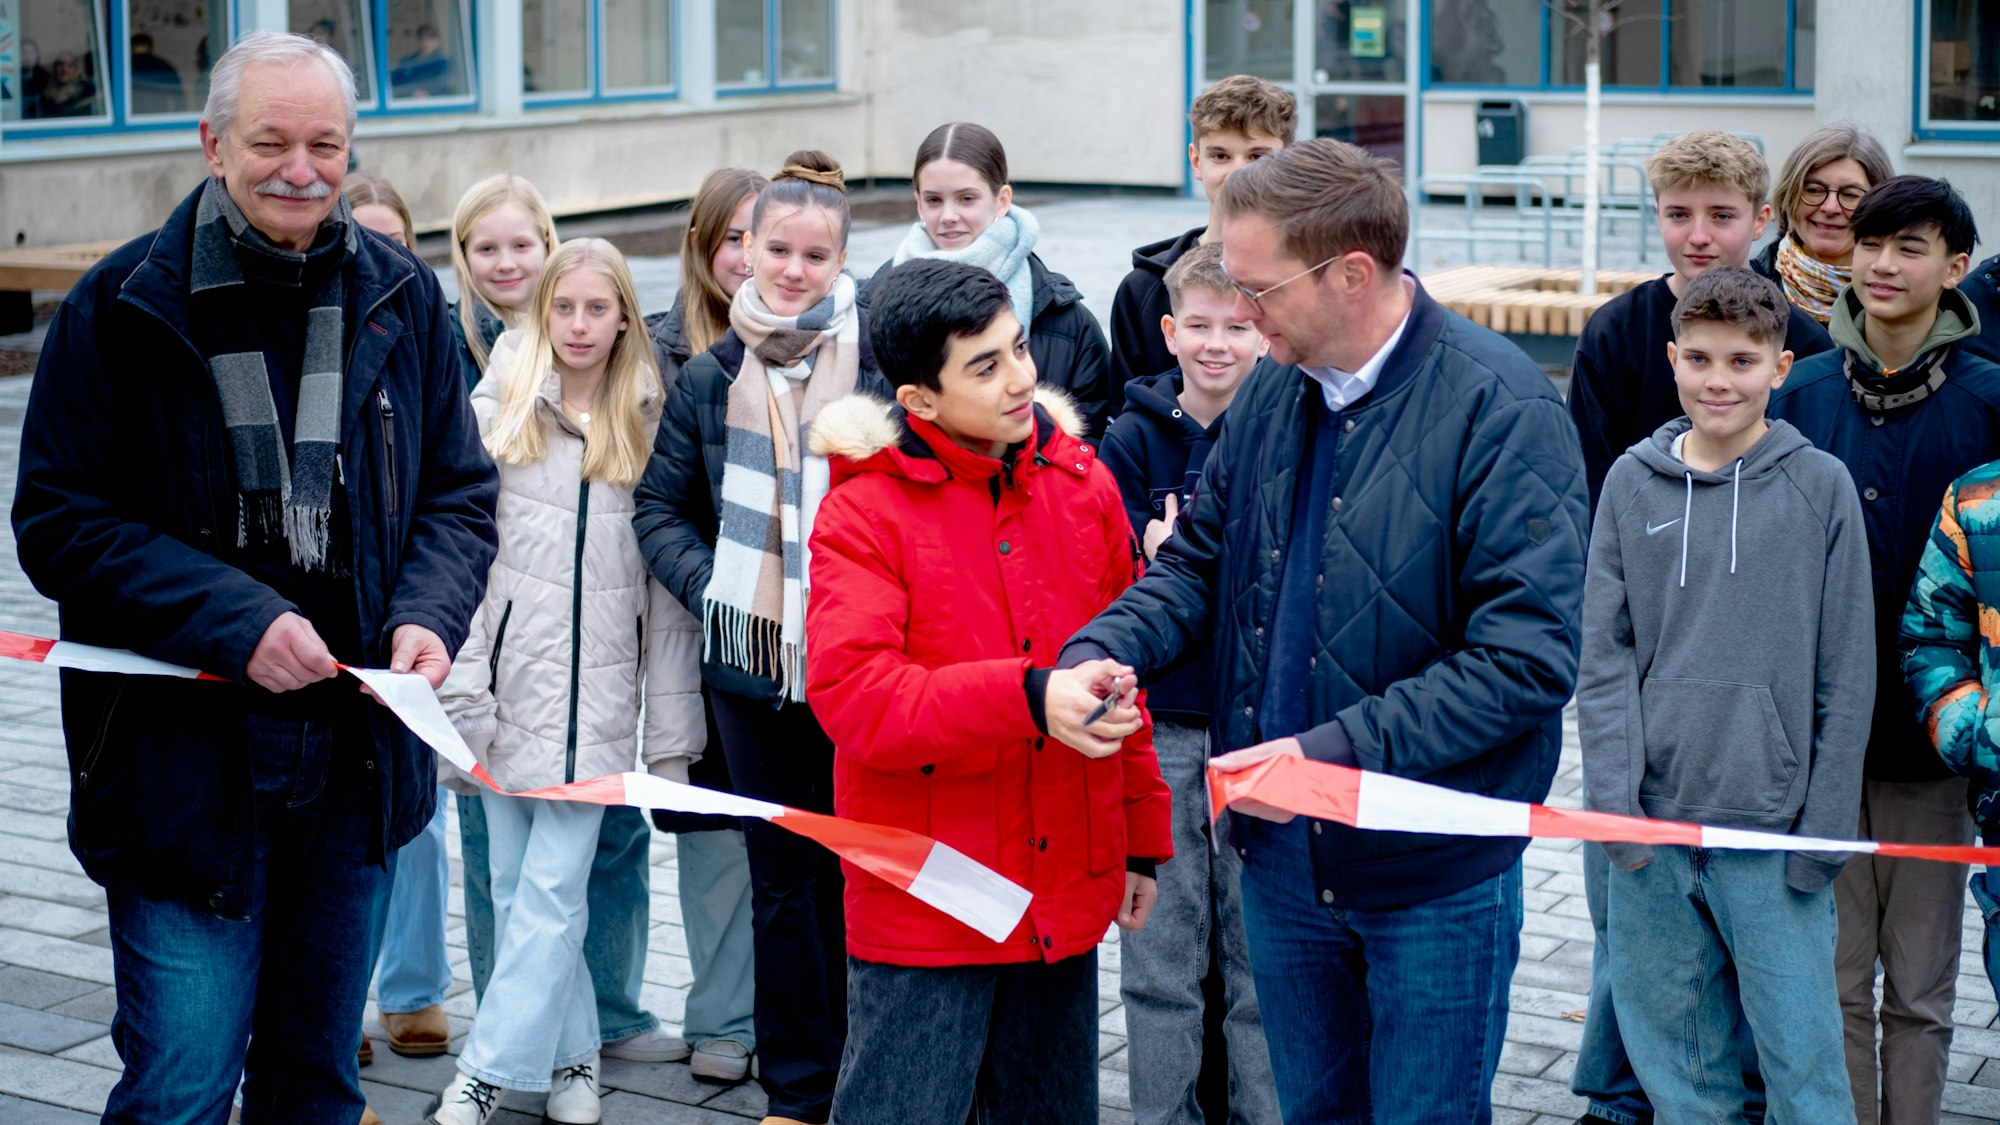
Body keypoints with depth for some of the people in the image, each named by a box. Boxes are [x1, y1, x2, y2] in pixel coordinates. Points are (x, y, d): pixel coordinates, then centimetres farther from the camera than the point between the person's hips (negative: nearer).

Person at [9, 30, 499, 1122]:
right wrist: (233, 621, -19)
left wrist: (429, 615, -9)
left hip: (357, 749, 4)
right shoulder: (123, 306, -6)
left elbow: (460, 492, 12)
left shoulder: (401, 299, 5)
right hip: (181, 756, -4)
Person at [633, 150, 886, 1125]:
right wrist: (708, 585, -4)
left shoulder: (882, 368, -5)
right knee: (782, 877, 12)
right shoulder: (708, 380, 5)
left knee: (855, 869, 4)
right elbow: (661, 507, 12)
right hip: (752, 662, 3)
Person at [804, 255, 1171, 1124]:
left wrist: (1143, 836, 16)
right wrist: (1028, 696, -29)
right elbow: (853, 696, -21)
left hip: (1065, 899, 5)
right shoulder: (863, 510, -11)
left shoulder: (1083, 483, 5)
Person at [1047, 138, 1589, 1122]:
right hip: (1282, 855, 6)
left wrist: (1334, 752, -27)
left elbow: (1529, 655, -23)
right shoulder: (1271, 394, 3)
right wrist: (1095, 656, -7)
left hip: (1433, 868, -6)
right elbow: (1198, 561, 14)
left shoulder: (1500, 410, -18)